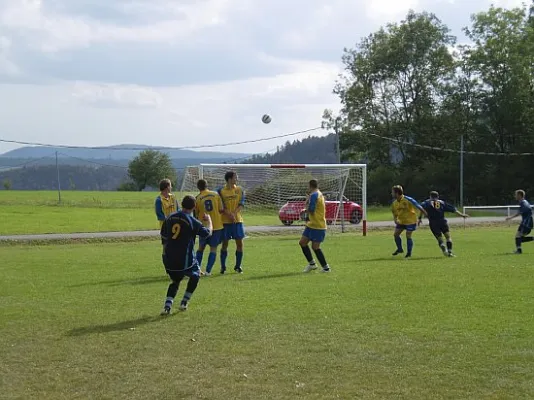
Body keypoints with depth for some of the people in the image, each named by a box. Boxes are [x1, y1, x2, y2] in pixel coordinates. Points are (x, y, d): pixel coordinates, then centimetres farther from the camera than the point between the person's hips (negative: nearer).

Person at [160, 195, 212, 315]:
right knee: (195, 275, 22)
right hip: (184, 259, -5)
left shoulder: (169, 218, 5)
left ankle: (167, 306, 3)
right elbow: (208, 233, 5)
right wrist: (209, 221, 24)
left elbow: (163, 238, 12)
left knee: (175, 281, 22)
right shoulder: (193, 222, -9)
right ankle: (184, 302, 16)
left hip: (168, 258, 5)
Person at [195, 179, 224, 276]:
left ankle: (197, 268, 12)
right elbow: (221, 210, -4)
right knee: (213, 249, 5)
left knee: (201, 247, 18)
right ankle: (208, 271, -2)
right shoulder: (215, 194, -4)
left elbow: (196, 214, 0)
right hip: (217, 225, -1)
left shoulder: (197, 198, -5)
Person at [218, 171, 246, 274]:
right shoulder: (221, 191, -2)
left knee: (239, 243, 0)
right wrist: (229, 214, -21)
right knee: (225, 243, 1)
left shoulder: (240, 190, 6)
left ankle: (238, 266, 12)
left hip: (237, 220, 2)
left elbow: (241, 204, -3)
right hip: (225, 221, -2)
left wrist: (234, 213, -20)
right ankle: (223, 267, 11)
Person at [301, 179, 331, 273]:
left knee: (315, 247, -7)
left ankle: (326, 267, 0)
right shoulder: (319, 194, 14)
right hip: (312, 224, 10)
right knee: (302, 242, 11)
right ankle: (311, 263, 19)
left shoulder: (314, 195, -17)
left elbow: (310, 210, -18)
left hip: (317, 226, -10)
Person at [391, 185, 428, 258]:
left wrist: (425, 213, -13)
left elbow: (418, 206, -16)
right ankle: (400, 249, 24)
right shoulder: (394, 203, -3)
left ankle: (409, 253, 9)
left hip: (410, 221, -6)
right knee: (396, 234, 4)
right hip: (401, 221, 6)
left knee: (408, 236, -7)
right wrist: (395, 220, -7)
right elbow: (395, 213, 11)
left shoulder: (408, 200, -23)